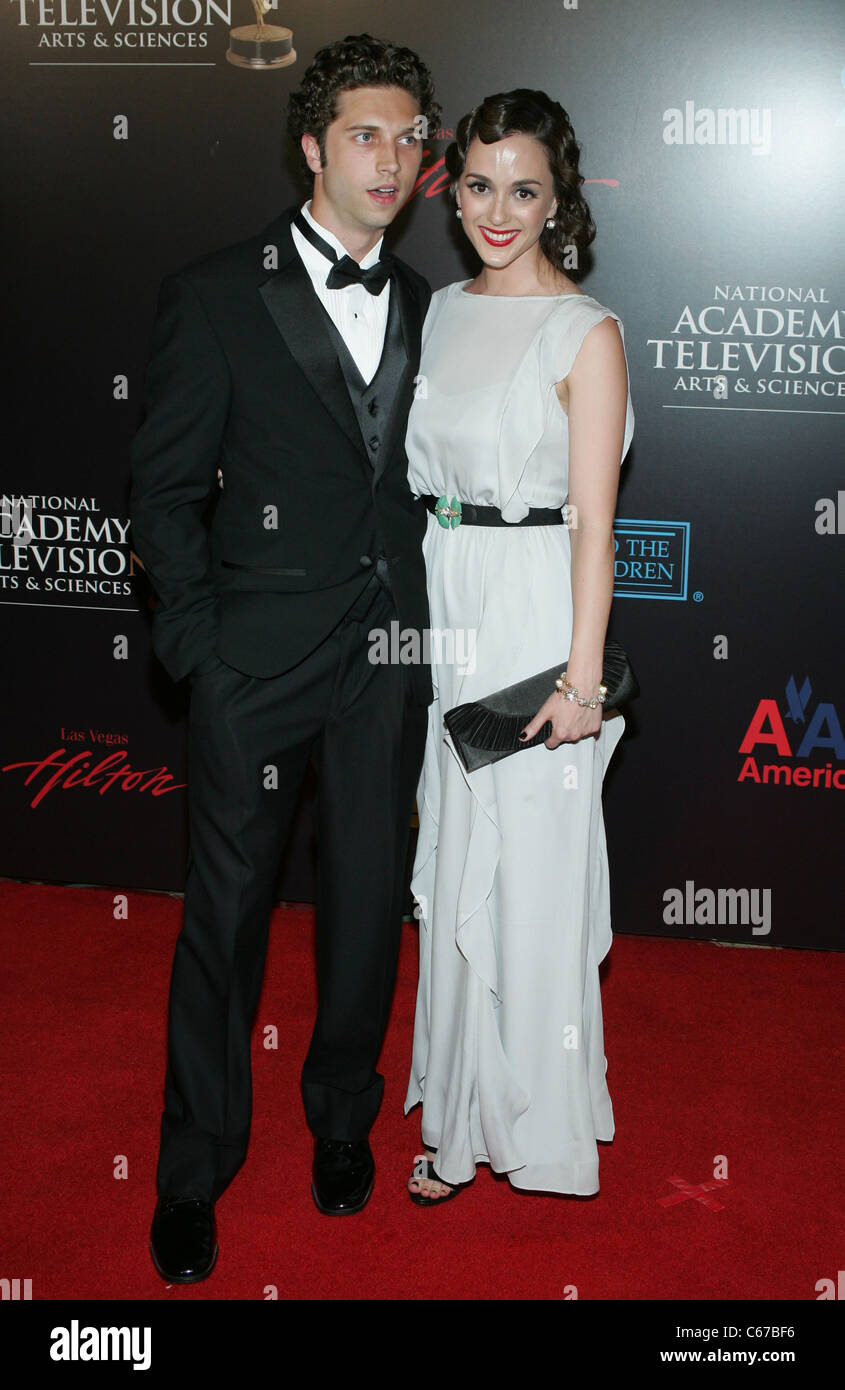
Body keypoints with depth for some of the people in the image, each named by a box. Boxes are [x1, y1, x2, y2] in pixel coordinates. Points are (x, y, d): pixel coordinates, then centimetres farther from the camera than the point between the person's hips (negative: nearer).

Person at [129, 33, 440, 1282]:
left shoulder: (421, 306, 10)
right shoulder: (217, 296, -3)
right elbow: (163, 491, -3)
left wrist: (425, 621, 5)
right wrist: (199, 640, -9)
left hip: (389, 661, 4)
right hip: (259, 661, -4)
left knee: (369, 901, 14)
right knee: (227, 910, 6)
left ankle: (343, 1119, 36)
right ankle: (195, 1169, 24)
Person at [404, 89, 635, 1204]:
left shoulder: (586, 333, -8)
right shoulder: (442, 313, 11)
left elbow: (594, 521, -12)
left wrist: (582, 676, -15)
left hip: (535, 619, -6)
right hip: (439, 613, 6)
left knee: (532, 869, 2)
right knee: (454, 869, 12)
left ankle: (538, 1120, 21)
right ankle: (464, 1117, 28)